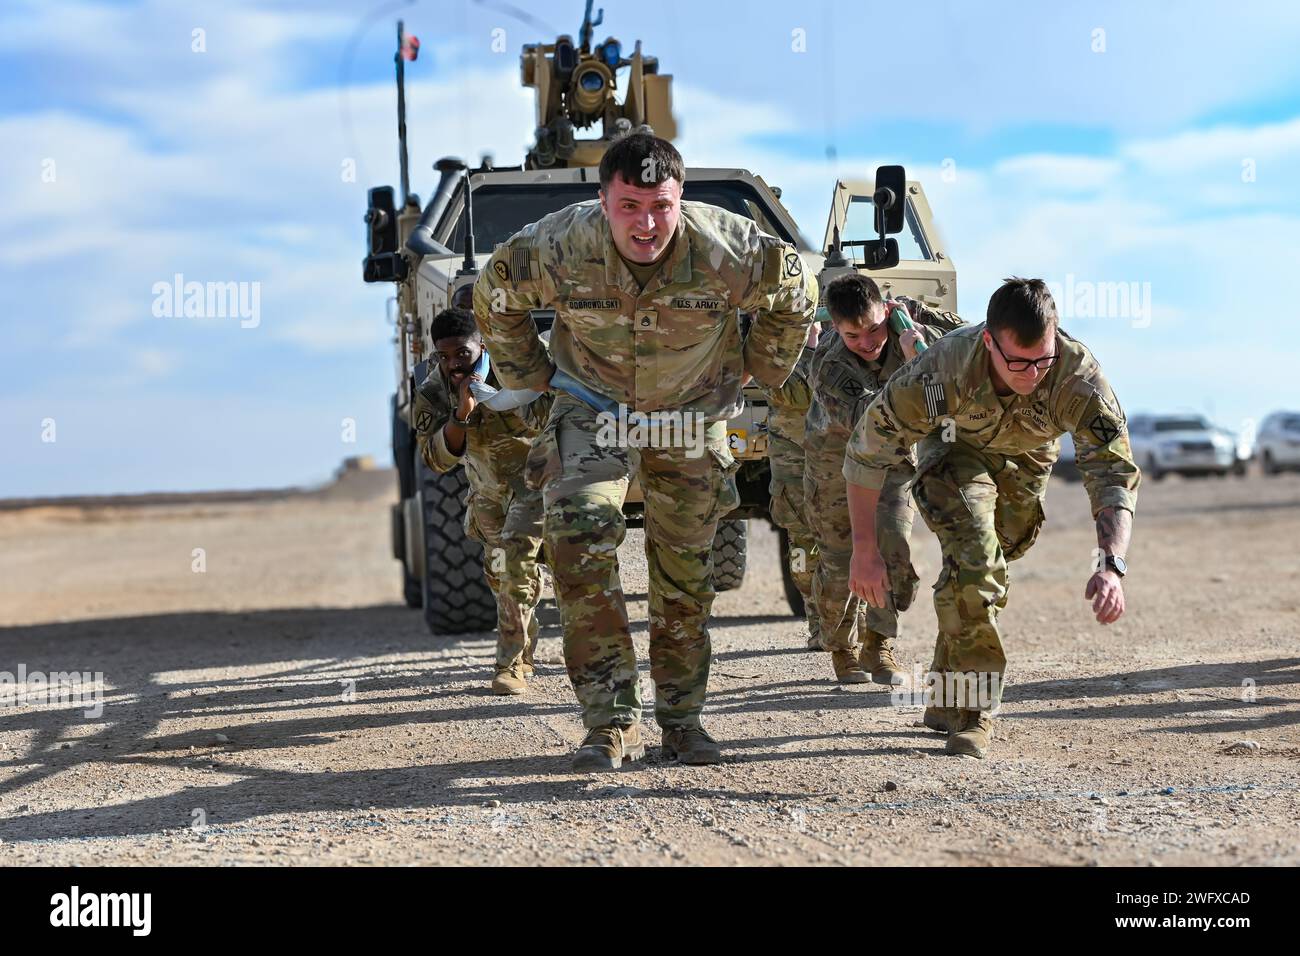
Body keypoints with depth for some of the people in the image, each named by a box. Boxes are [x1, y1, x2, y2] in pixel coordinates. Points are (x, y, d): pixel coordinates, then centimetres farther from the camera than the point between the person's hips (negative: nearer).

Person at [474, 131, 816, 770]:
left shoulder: (726, 251, -27)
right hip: (593, 407, 0)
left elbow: (795, 294, -4)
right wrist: (530, 375, 2)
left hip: (693, 416, 1)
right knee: (579, 542, -19)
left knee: (686, 567, 6)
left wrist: (760, 369, 4)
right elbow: (493, 299, -3)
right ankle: (611, 722, -14)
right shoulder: (557, 249, -26)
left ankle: (682, 718, 24)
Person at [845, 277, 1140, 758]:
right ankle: (970, 715, -16)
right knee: (975, 559, -26)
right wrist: (864, 551, -28)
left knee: (983, 570, 15)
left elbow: (1115, 474, -37)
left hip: (1026, 457, 3)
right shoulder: (945, 368, -42)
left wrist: (1112, 565, -53)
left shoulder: (1079, 376, -40)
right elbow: (867, 450, -30)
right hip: (955, 447, -3)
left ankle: (946, 701, 37)